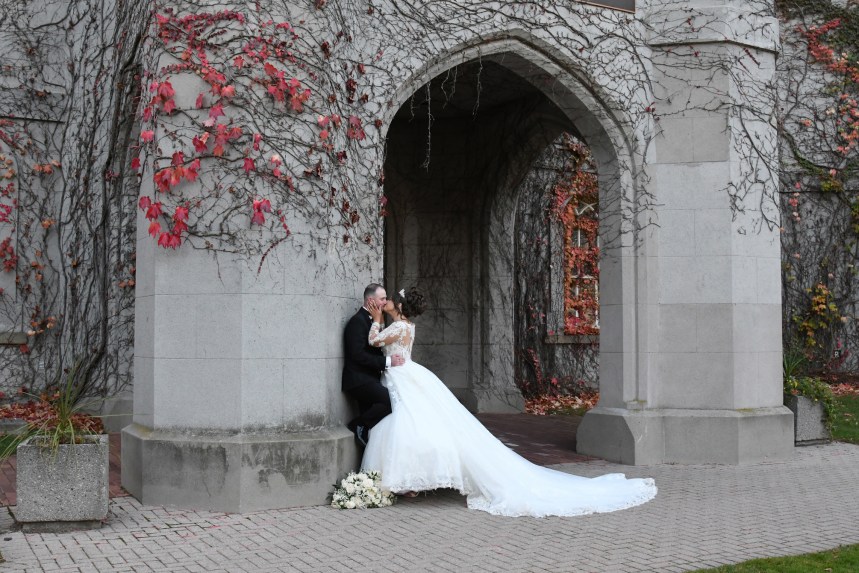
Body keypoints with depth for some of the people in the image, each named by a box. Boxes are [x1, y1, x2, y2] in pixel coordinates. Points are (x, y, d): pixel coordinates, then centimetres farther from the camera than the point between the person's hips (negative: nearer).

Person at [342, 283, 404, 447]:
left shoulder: (370, 320, 18)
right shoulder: (357, 321, -12)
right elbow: (358, 355, -21)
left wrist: (392, 358, 7)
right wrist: (387, 361, -20)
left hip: (367, 379, 10)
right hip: (359, 379, -10)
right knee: (392, 400, -26)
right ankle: (358, 426, -11)